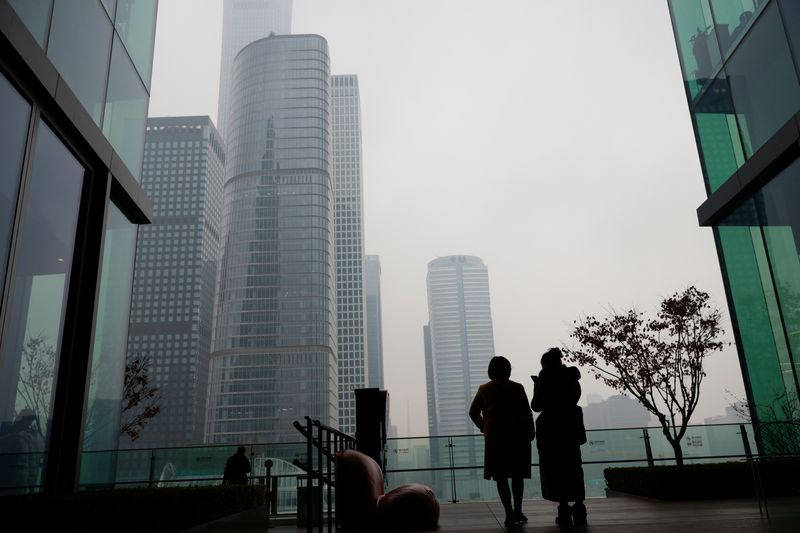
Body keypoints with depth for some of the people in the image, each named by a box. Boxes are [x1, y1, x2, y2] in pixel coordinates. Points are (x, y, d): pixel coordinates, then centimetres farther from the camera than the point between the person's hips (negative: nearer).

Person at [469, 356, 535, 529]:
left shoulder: (484, 389, 1)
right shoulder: (517, 388, -4)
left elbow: (473, 412, 3)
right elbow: (527, 413, -7)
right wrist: (530, 433, 2)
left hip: (494, 438, 0)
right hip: (517, 437, 0)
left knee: (501, 477, 3)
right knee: (517, 475, 14)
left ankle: (509, 514, -2)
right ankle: (518, 511, 15)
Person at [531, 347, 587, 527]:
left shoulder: (545, 379, -8)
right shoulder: (571, 378, 5)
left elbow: (536, 406, -6)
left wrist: (536, 386, 7)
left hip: (551, 430, -5)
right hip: (571, 428, 5)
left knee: (555, 470, 1)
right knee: (573, 468, 13)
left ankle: (564, 511, -3)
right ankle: (579, 510, 9)